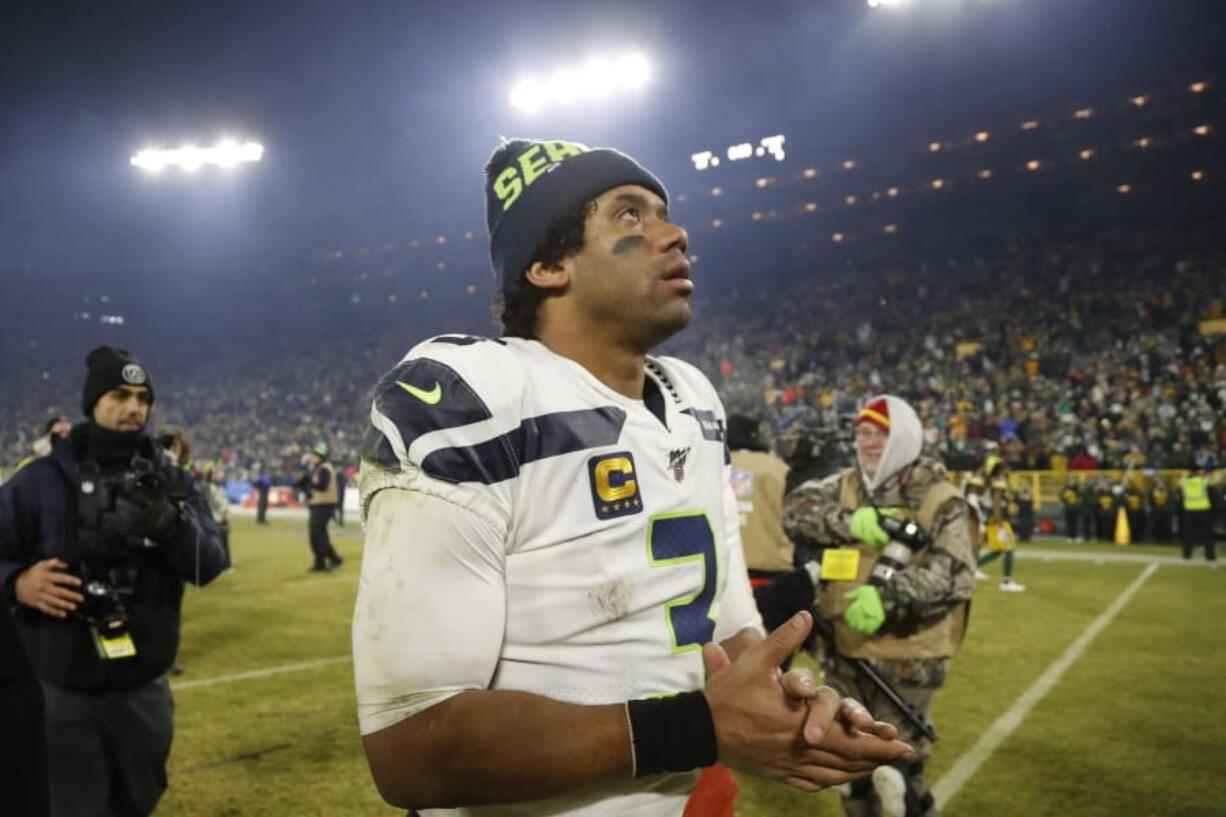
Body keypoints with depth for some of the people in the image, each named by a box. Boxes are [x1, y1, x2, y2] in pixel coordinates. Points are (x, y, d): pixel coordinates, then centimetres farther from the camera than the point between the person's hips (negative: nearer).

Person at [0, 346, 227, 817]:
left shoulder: (168, 483, -1)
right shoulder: (41, 481, -7)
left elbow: (208, 567, -9)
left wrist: (170, 522, -26)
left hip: (143, 692, 3)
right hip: (61, 694, -3)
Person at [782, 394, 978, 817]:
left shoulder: (940, 500, -11)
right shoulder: (845, 485, 4)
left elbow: (955, 574, -21)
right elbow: (795, 508, -10)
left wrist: (888, 596, -34)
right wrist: (849, 521, -24)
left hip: (906, 658, -5)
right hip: (844, 651, 5)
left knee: (895, 767, -1)